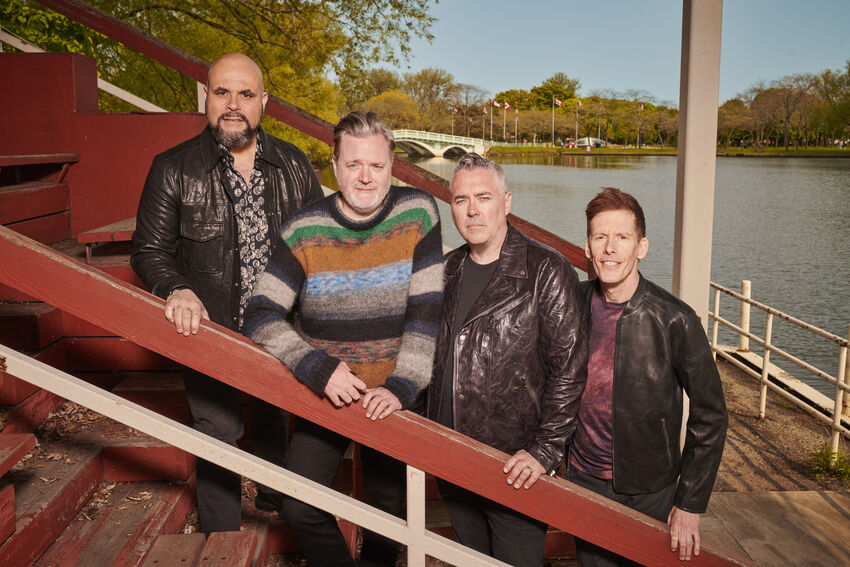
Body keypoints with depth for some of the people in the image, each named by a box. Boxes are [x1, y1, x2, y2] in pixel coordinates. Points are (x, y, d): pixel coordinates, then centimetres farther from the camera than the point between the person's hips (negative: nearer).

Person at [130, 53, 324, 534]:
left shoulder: (294, 165, 0)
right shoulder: (173, 169, -6)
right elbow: (150, 250, -4)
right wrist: (176, 290, -24)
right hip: (210, 332, -2)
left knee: (277, 423, 20)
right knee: (218, 434, 7)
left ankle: (278, 508, 47)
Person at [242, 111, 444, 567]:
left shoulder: (418, 213, -11)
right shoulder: (304, 231, -12)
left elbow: (426, 312, -12)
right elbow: (261, 316, -13)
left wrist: (401, 387, -21)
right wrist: (319, 368, -26)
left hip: (392, 397, 0)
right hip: (324, 392, 0)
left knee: (388, 506, 14)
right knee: (301, 511, 2)